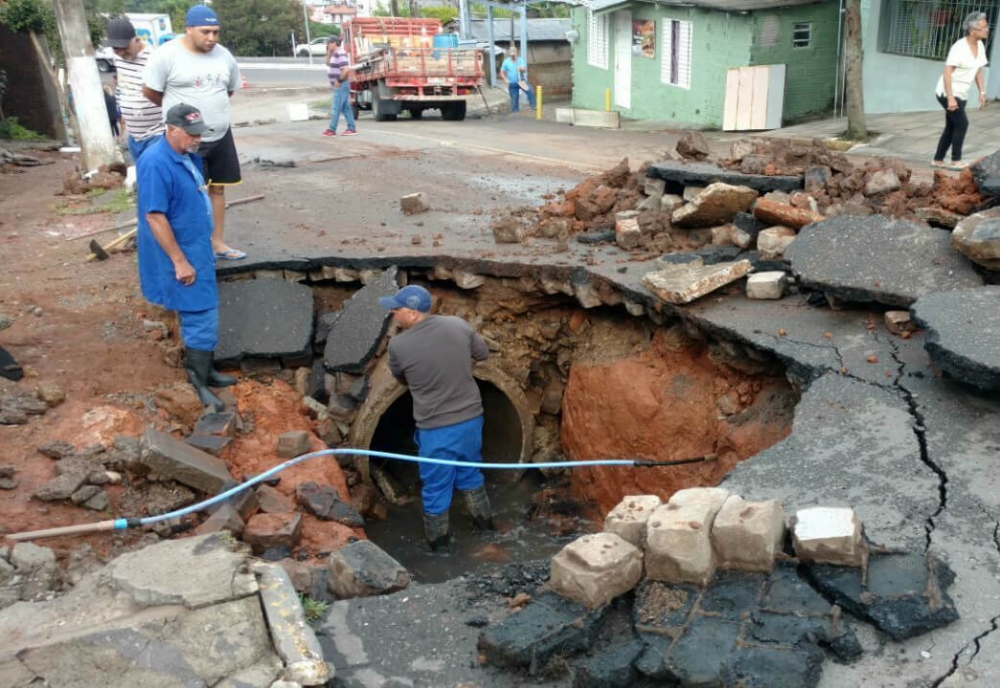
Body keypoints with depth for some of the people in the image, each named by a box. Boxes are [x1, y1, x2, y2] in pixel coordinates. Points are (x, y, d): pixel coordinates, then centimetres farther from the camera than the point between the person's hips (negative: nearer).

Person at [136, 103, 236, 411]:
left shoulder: (187, 156, 6)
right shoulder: (156, 163, -23)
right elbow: (155, 216, -25)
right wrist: (180, 261, -23)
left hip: (197, 249, 10)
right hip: (180, 255, -10)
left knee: (201, 314, 17)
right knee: (201, 317, -5)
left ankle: (205, 371, 30)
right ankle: (198, 380, 7)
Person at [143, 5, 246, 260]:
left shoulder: (224, 56, 3)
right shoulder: (166, 55, -14)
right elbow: (150, 90, -6)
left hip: (221, 136, 6)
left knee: (217, 188, 11)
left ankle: (217, 242, 22)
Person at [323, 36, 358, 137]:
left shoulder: (340, 54, -17)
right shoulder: (335, 53, 13)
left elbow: (346, 69, -26)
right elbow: (328, 63, 26)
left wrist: (339, 81, -19)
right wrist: (329, 52, 12)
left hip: (341, 85, -10)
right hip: (339, 85, 10)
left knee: (336, 107, -6)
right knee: (345, 107, 10)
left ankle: (332, 130, -3)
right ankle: (351, 128, 13)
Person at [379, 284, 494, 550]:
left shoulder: (398, 345, -18)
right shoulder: (457, 325, -8)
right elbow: (483, 353, 9)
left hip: (436, 428, -4)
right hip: (471, 418, 4)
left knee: (436, 486, 15)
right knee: (469, 473, 28)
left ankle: (438, 540, 32)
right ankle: (484, 520, 44)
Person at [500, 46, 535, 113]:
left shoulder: (521, 60, 0)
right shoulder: (506, 62, 0)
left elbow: (524, 69, -10)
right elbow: (502, 72, 4)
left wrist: (521, 69, -34)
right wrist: (506, 80, -9)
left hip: (522, 81, 0)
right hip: (512, 83, 0)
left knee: (530, 91, -22)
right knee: (514, 98, 3)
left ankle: (533, 106, -13)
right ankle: (515, 111, 16)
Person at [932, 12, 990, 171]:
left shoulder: (980, 46, 5)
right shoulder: (959, 47, -20)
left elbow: (978, 70, 14)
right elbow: (947, 72, -23)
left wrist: (982, 92, 8)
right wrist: (950, 97, -28)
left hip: (961, 93, 8)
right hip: (947, 92, -8)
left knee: (951, 127, 9)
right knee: (962, 124, -11)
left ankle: (937, 160, 17)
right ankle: (956, 161, -2)